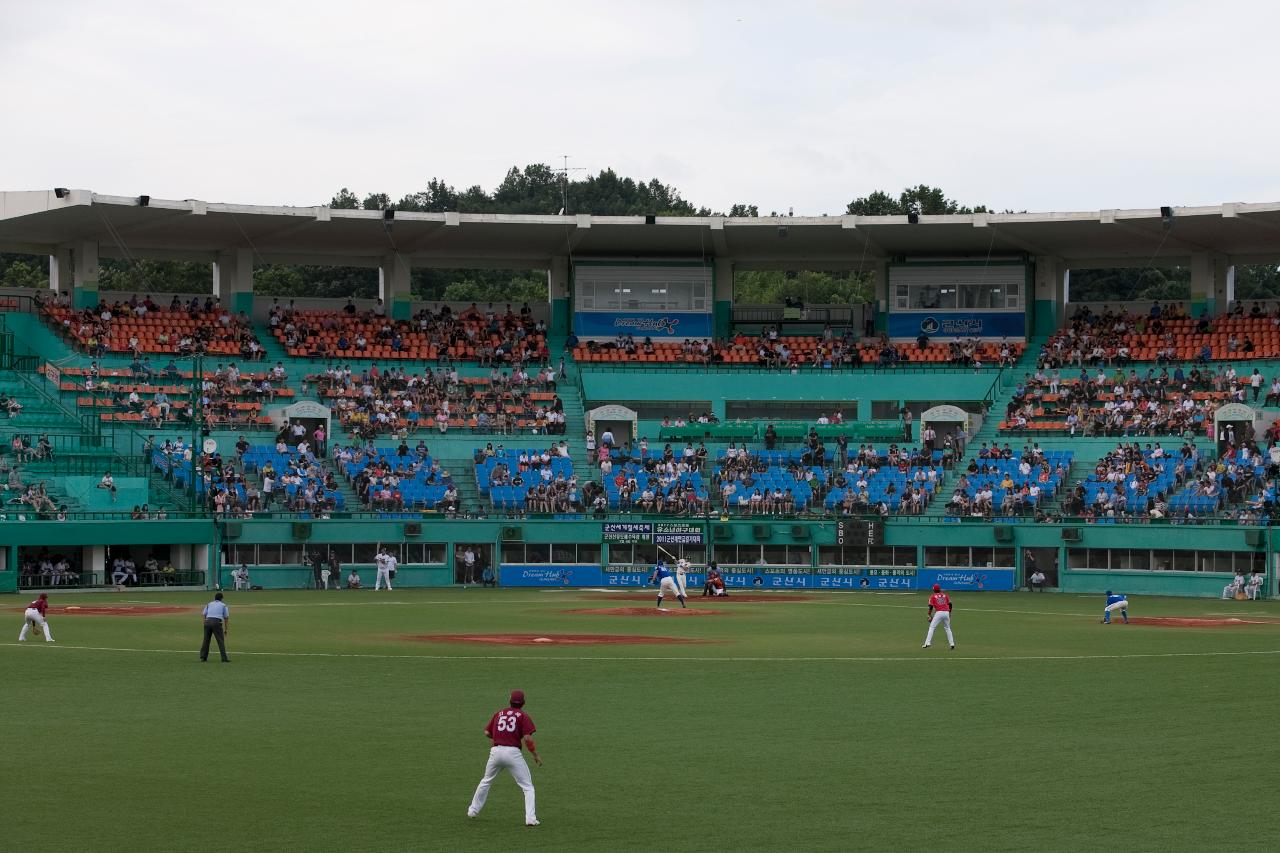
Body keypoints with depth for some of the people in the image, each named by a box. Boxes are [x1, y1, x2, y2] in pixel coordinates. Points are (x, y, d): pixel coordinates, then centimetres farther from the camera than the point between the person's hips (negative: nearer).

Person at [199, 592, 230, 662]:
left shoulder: (209, 604, 22)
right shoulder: (223, 605, 15)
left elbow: (204, 615, 11)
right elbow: (226, 618, 11)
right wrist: (225, 629, 14)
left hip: (207, 621, 3)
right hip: (217, 622, -3)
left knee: (206, 639, 14)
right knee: (221, 640, -2)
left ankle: (203, 657, 19)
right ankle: (224, 658, -7)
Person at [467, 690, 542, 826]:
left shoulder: (499, 714, 16)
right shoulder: (523, 716, 2)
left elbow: (487, 733, 14)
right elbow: (528, 738, -9)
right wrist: (536, 755, 0)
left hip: (495, 751, 4)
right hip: (513, 752, -4)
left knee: (486, 781, 26)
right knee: (527, 786, 3)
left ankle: (473, 810, 33)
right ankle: (530, 818, -10)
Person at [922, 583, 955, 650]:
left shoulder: (933, 596, 7)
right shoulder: (945, 595, 17)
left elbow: (931, 607, -1)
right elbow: (950, 604, 13)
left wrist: (929, 615, 5)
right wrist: (949, 613, 23)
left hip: (938, 612, -4)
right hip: (946, 613, 4)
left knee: (932, 627, -1)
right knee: (947, 628, 17)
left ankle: (927, 643, -11)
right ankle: (952, 644, 13)